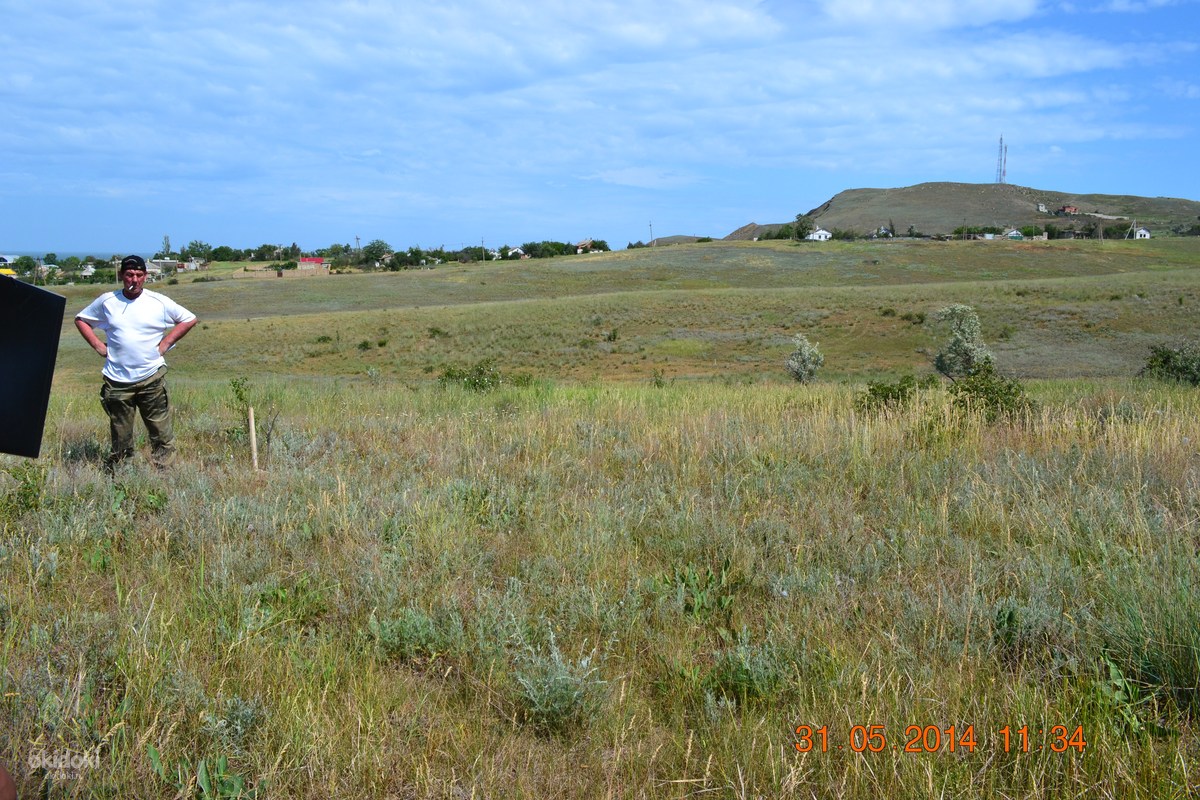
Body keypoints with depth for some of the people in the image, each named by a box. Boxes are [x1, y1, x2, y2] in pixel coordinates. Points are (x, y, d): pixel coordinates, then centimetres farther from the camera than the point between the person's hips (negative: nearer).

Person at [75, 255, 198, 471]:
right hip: (117, 380, 1)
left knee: (161, 432, -2)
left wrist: (166, 343, 2)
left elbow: (189, 319, 9)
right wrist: (98, 345, 6)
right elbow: (81, 319, 19)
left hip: (152, 378, -1)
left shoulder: (159, 302, 1)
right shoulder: (106, 301, 5)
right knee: (120, 436, 8)